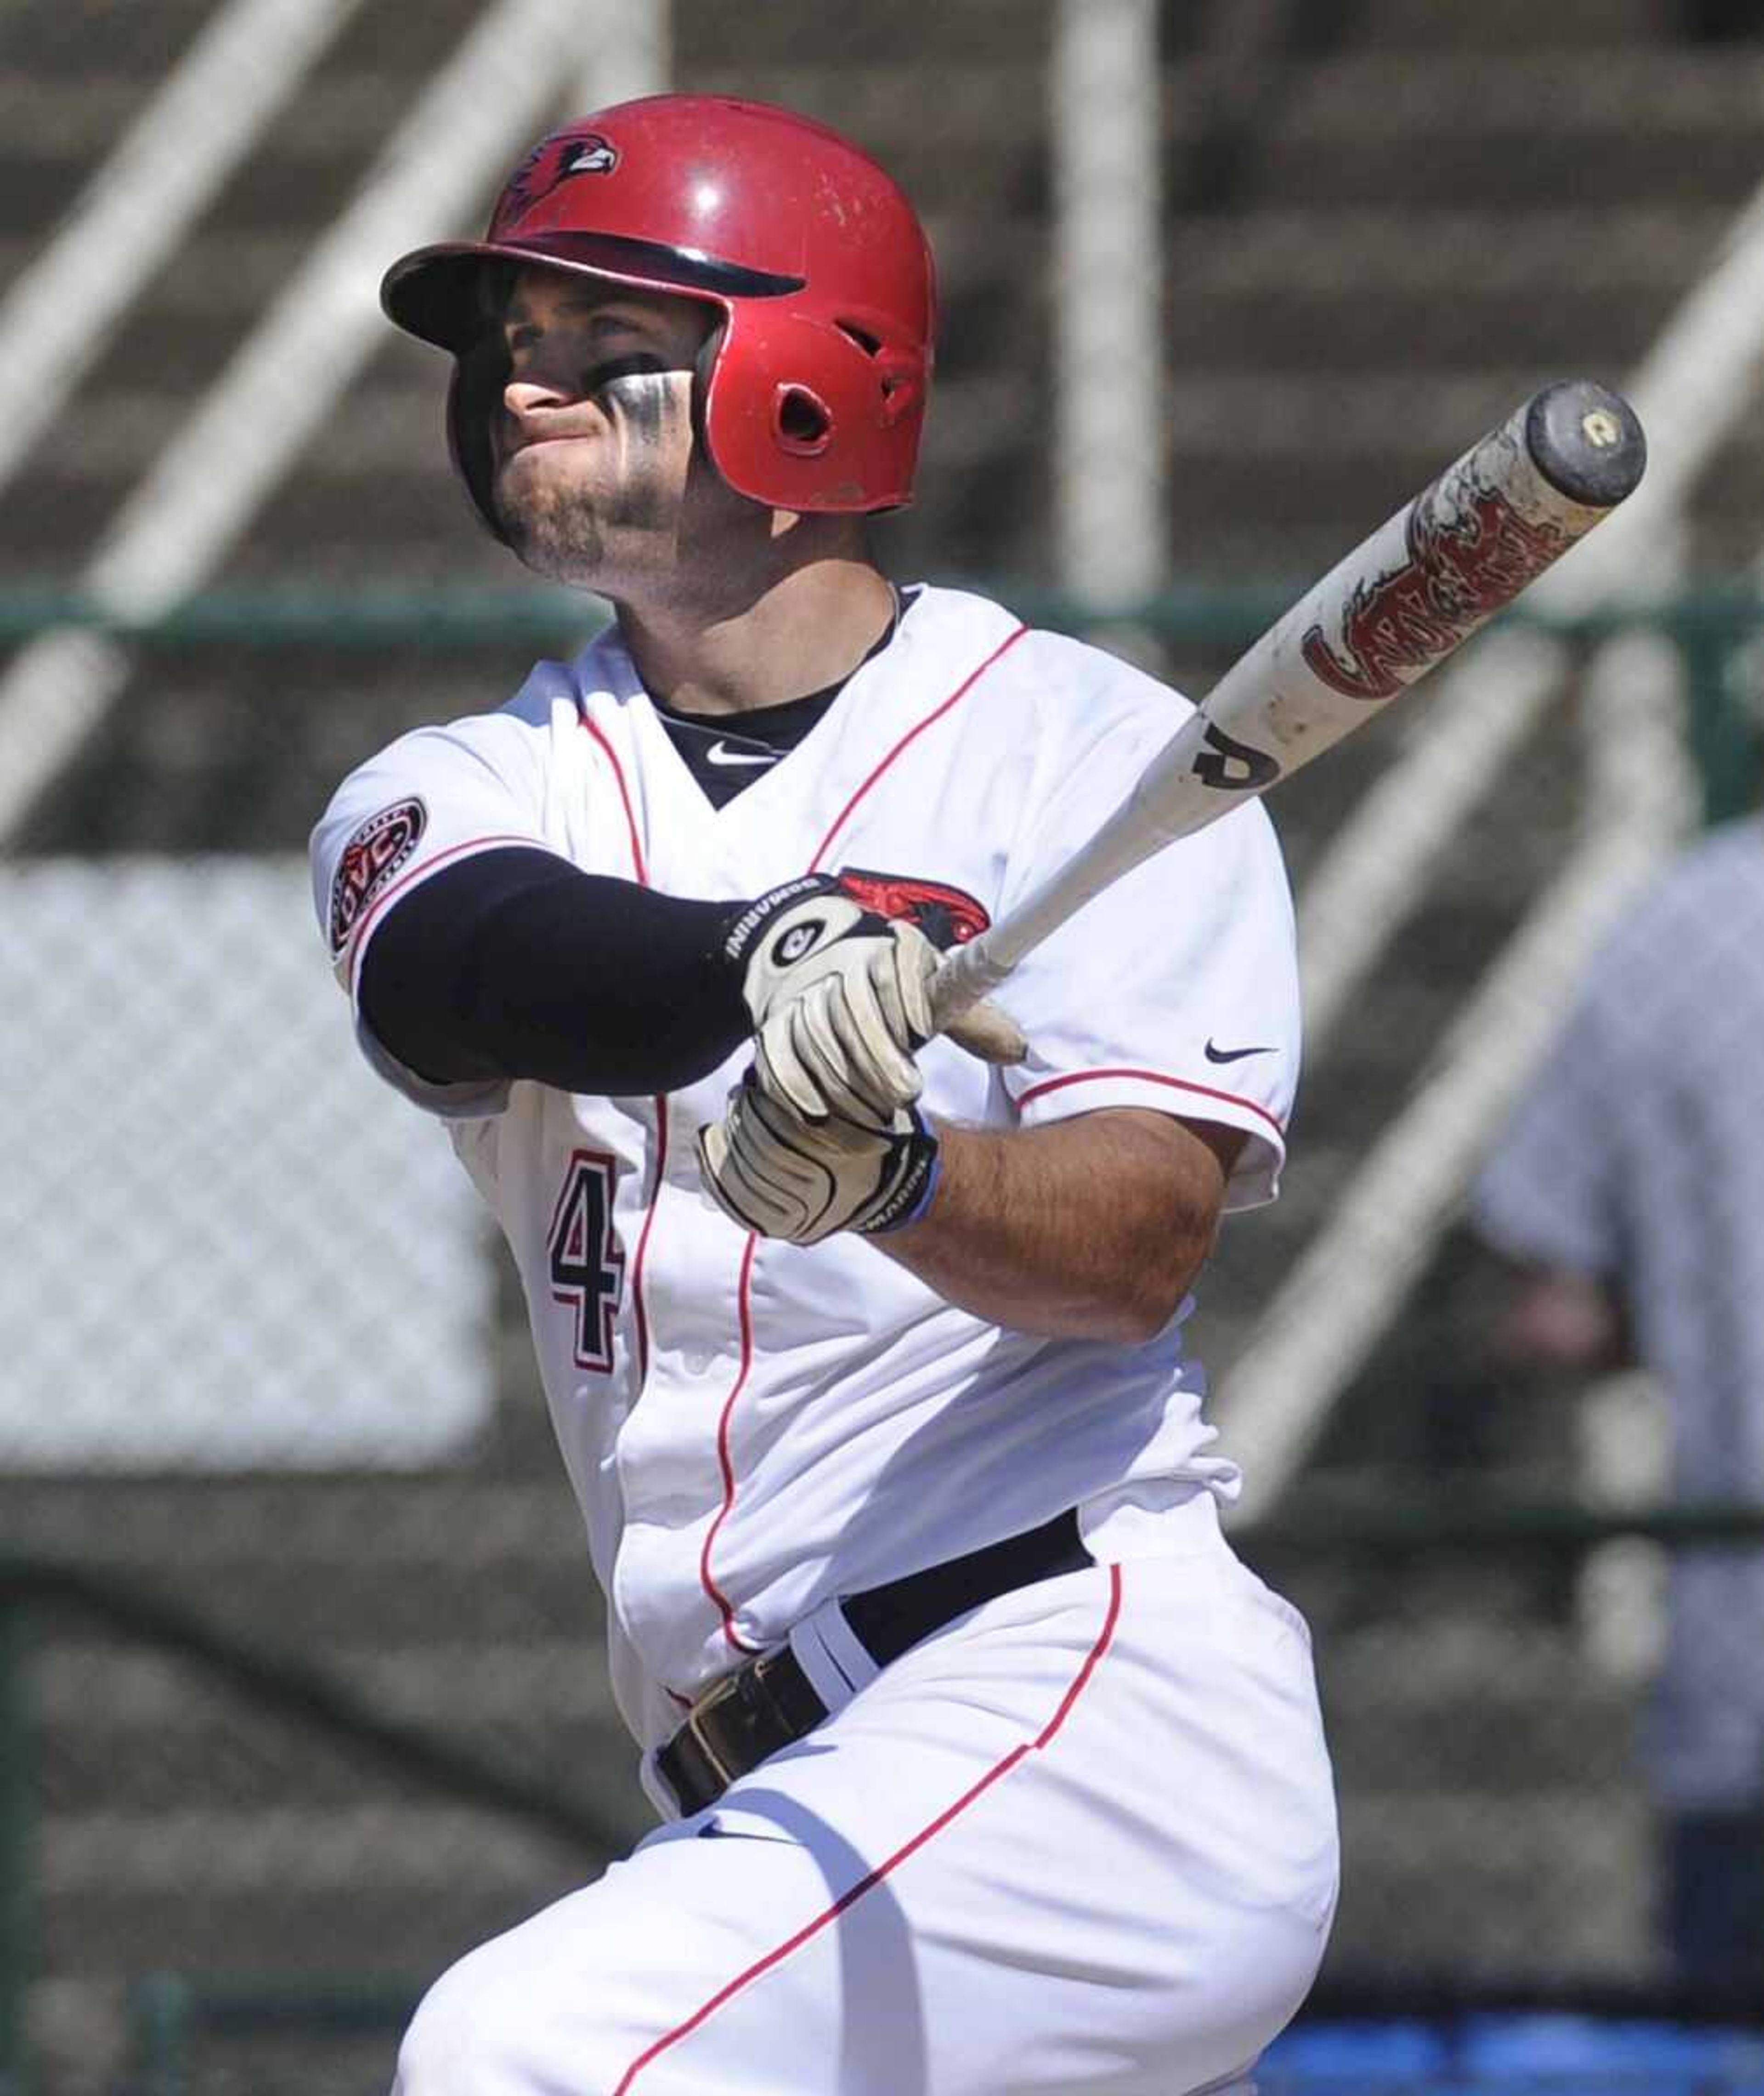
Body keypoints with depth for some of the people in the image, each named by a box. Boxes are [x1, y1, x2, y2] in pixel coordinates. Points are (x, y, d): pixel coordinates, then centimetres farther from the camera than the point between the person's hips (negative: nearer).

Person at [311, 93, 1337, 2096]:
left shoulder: (1091, 749, 2)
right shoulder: (469, 788, 13)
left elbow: (1139, 1238, -11)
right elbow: (460, 968, -13)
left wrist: (891, 1174, -34)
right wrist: (770, 956, -35)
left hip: (1105, 1690, -7)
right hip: (787, 1782, 7)